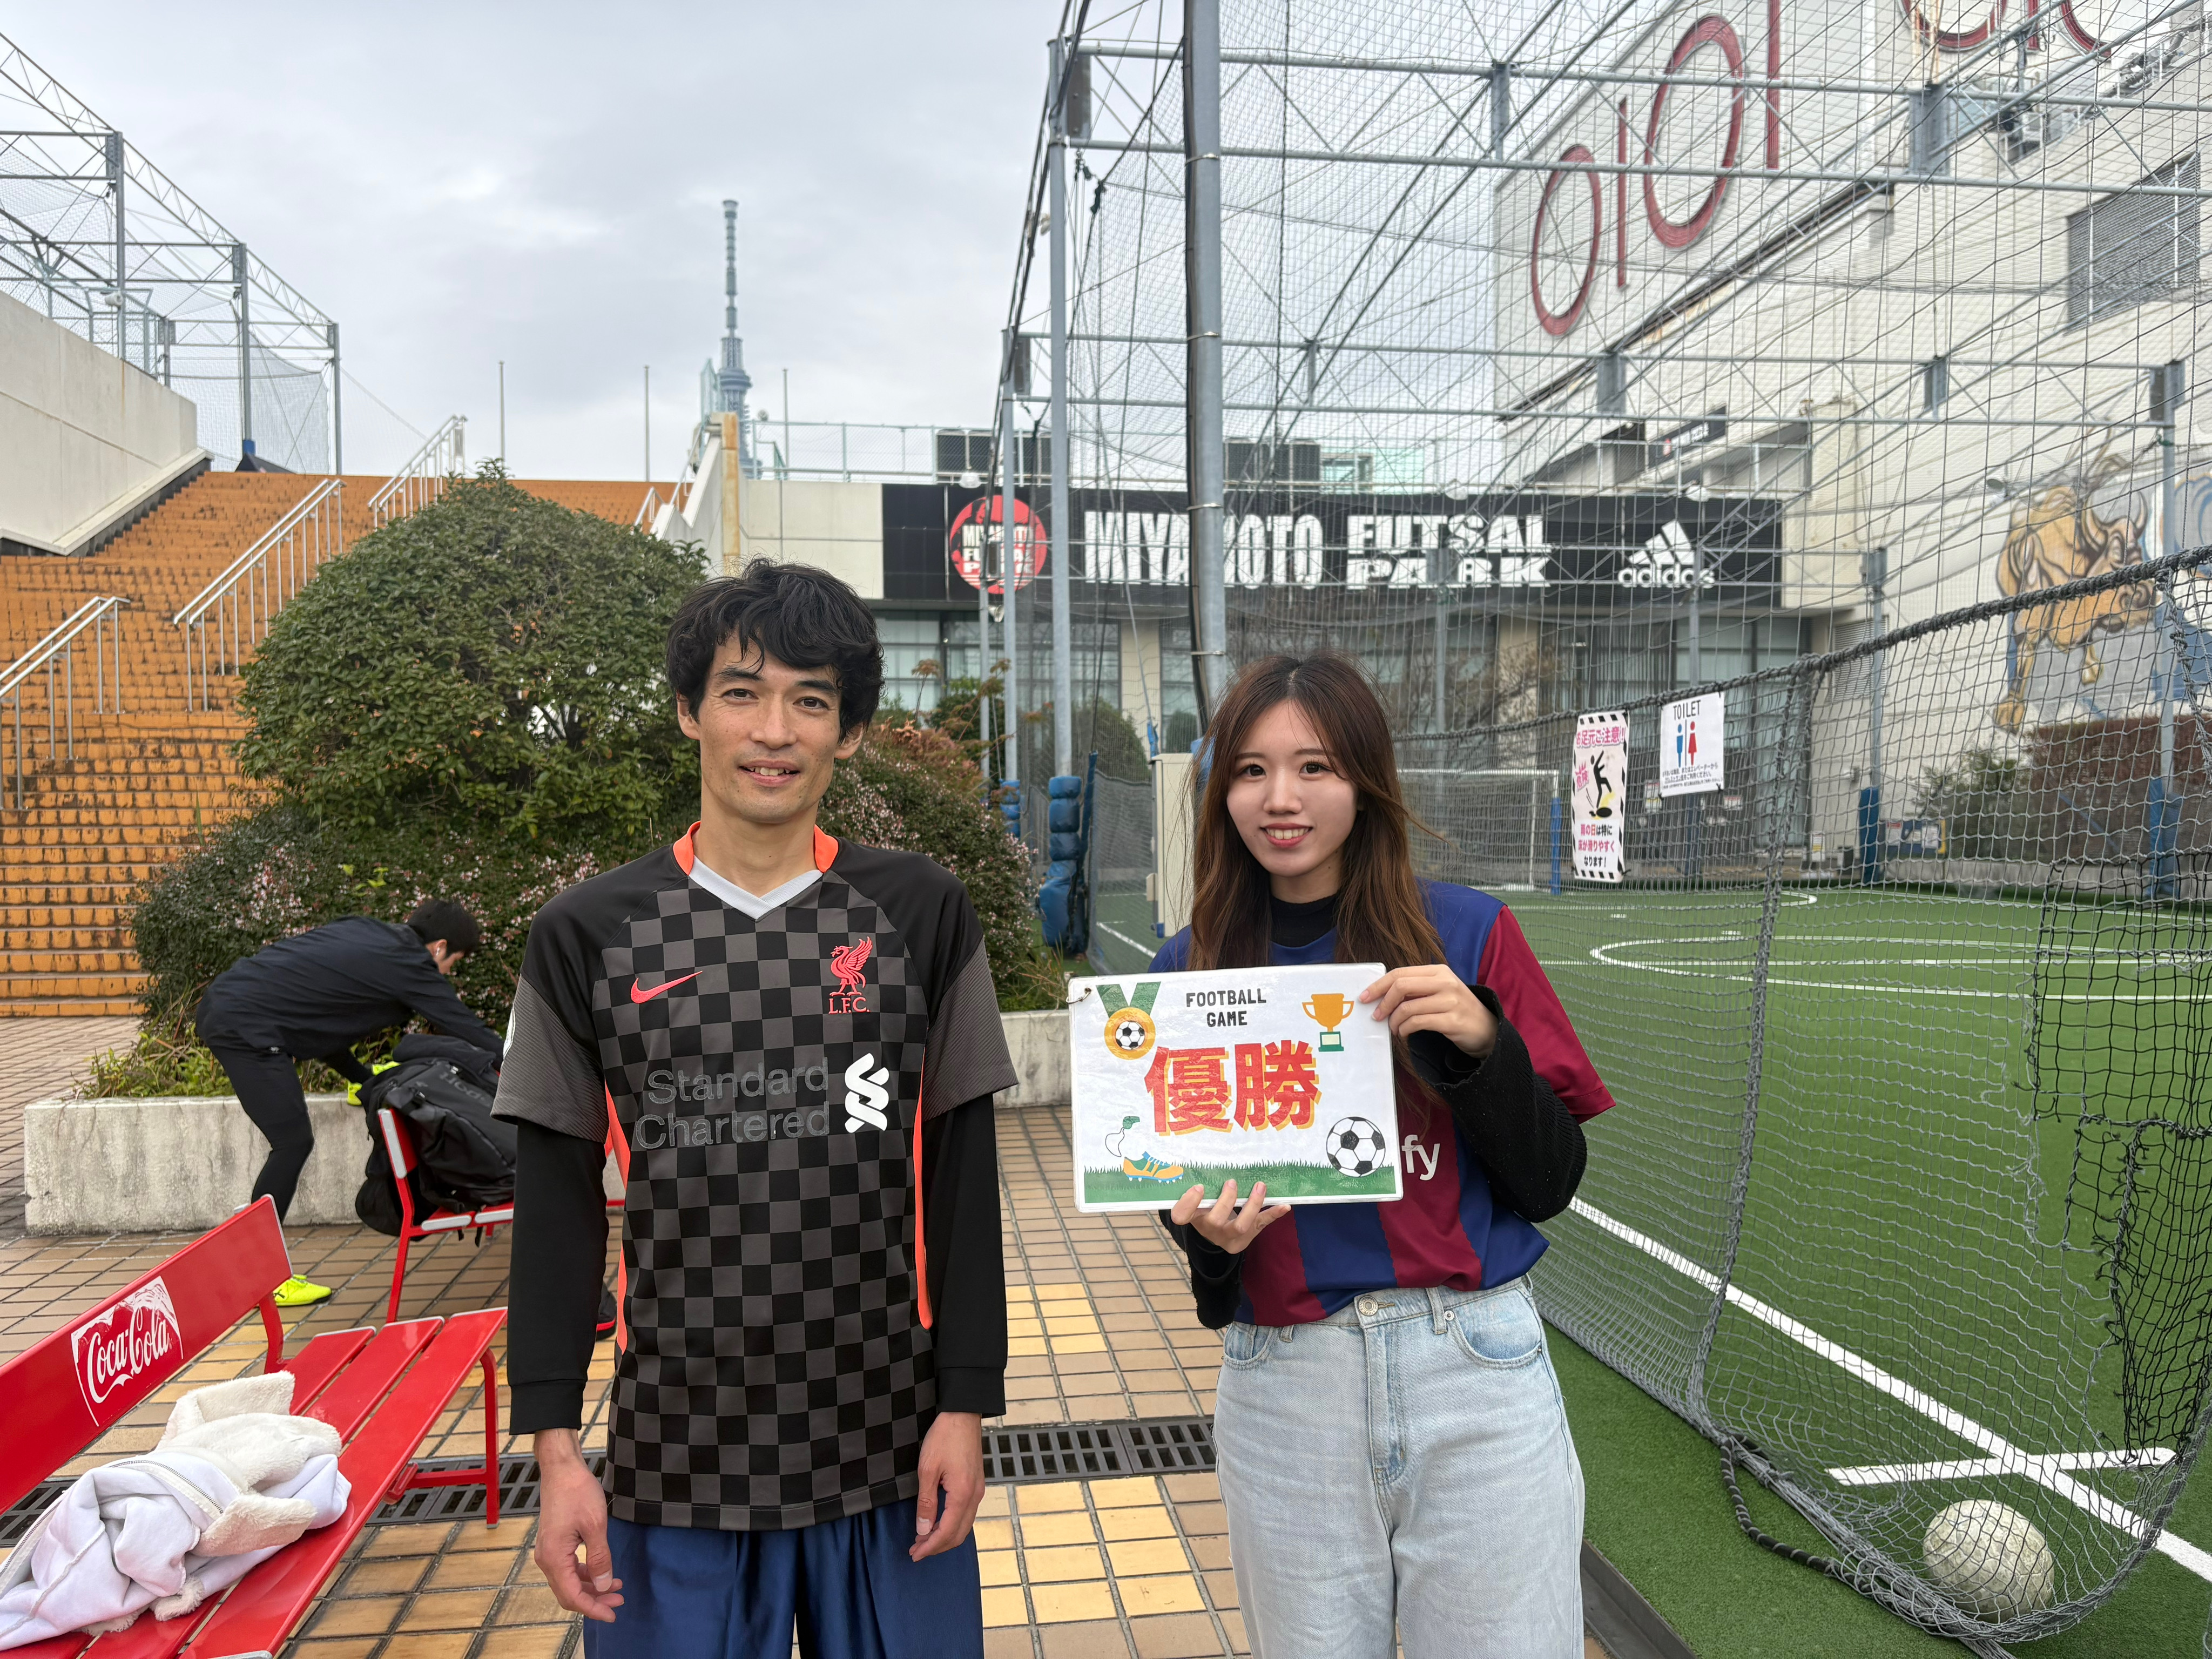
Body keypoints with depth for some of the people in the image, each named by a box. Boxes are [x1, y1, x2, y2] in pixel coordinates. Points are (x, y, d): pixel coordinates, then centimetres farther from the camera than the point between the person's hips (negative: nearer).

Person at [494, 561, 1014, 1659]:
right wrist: (553, 1448, -2)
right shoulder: (589, 936, -2)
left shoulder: (921, 916, -3)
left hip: (886, 1445, 0)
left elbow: (962, 1174, 0)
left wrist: (967, 1404, -2)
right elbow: (556, 1203, 1)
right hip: (676, 1454, 0)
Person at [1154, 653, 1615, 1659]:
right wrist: (1208, 1234, -10)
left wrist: (1481, 1043, -18)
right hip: (1284, 1388, 2)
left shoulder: (1466, 934, -3)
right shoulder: (1187, 972, 2)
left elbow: (1550, 1185, -3)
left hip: (1475, 1372, -1)